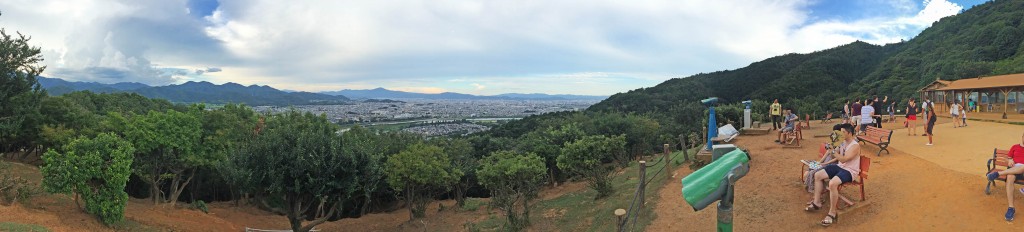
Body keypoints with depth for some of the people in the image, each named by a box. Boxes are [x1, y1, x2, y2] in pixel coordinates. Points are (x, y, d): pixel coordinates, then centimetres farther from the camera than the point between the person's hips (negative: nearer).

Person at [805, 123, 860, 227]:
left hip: (849, 171, -9)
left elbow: (843, 159, -26)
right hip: (840, 167, 9)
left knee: (832, 183, -35)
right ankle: (817, 203, 8)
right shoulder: (844, 142, 9)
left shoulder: (855, 146, -18)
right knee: (817, 175, 0)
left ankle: (832, 213, -25)